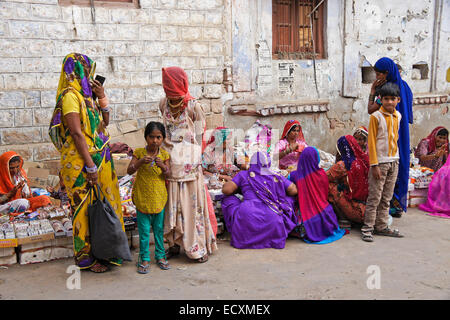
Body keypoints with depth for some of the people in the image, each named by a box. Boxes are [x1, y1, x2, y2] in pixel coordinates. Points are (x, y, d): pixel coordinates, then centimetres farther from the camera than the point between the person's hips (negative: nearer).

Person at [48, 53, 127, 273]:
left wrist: (102, 98, 5)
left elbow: (104, 123, 18)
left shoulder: (85, 94, 14)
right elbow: (76, 133, -19)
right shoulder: (70, 95, -13)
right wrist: (90, 165, -21)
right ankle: (86, 257, 14)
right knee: (85, 206, 1)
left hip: (99, 159, 9)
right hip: (81, 162, -9)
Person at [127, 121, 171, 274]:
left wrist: (163, 166, -26)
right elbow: (129, 171, -11)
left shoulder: (164, 154, 0)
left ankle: (160, 255, 26)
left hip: (159, 197, 2)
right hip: (142, 197, -1)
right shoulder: (139, 152, -4)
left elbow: (168, 174, -5)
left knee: (159, 228, 12)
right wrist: (140, 162, -27)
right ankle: (144, 258, 17)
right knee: (144, 230, 5)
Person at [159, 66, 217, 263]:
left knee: (192, 203, -1)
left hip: (188, 163, -4)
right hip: (169, 162, 5)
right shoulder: (164, 104, 6)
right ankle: (175, 244, 20)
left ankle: (198, 247, 9)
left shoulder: (193, 106, -8)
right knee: (171, 204, 9)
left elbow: (198, 136, -5)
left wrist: (195, 162, -7)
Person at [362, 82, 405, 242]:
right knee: (374, 197, -4)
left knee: (386, 197, 11)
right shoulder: (376, 116, -10)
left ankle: (382, 226, 20)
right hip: (380, 162, -6)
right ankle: (367, 228, 3)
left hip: (394, 161, 6)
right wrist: (374, 165, -15)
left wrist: (395, 158, 15)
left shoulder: (398, 116, 9)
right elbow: (371, 142, -11)